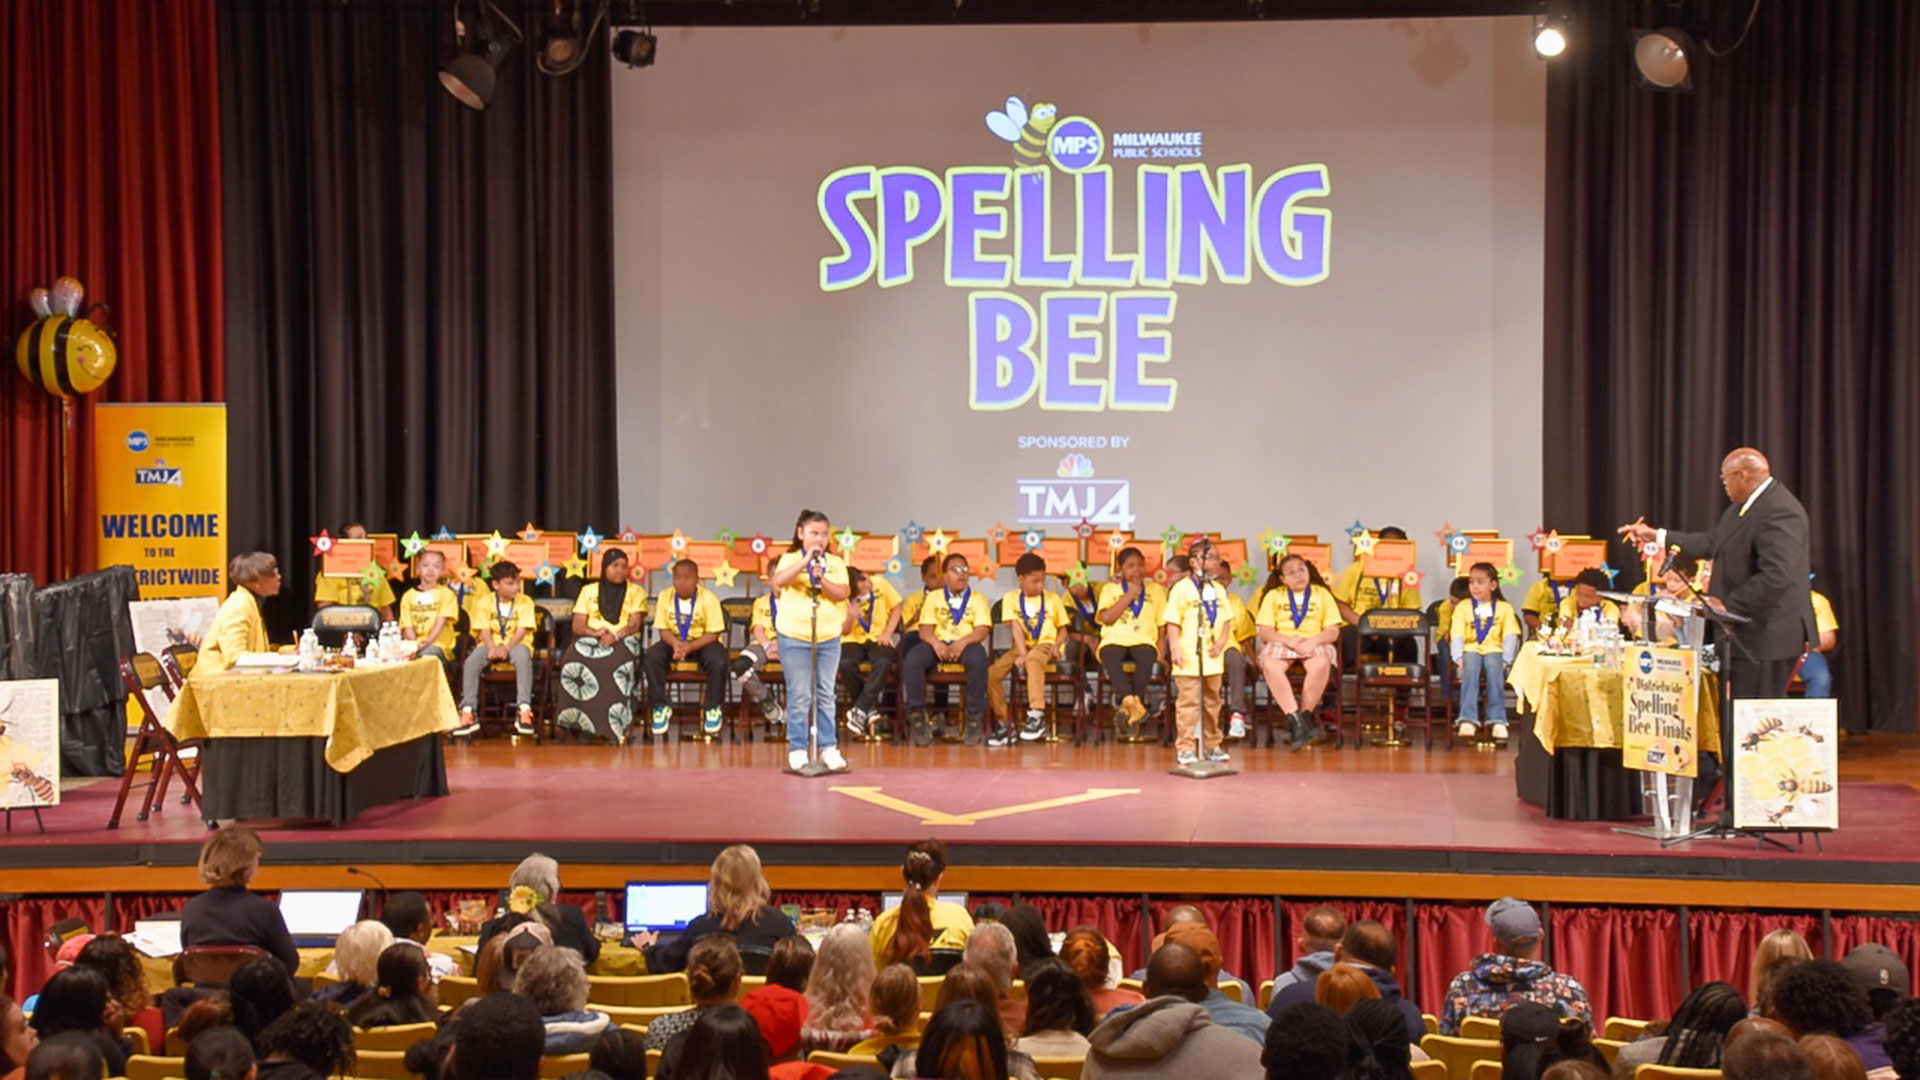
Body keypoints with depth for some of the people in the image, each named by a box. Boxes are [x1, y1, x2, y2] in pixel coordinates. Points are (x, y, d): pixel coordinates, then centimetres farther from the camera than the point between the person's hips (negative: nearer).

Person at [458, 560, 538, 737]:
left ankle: (524, 710, -35)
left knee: (523, 657, -38)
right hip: (491, 644, 2)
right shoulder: (485, 602, 4)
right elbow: (484, 630, -3)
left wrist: (506, 648, -25)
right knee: (471, 661, -28)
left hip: (515, 644, -2)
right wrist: (492, 648, -25)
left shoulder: (525, 601, 0)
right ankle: (467, 712, -22)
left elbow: (522, 631, -9)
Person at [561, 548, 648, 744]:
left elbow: (634, 625, 1)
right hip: (591, 640, 2)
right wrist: (596, 633, -11)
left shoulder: (636, 592, 15)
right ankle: (580, 723, -33)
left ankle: (613, 727, -41)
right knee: (573, 661, -35)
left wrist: (615, 635, -19)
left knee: (618, 663, -40)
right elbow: (577, 626, 11)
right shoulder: (588, 591, 20)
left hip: (623, 641, -2)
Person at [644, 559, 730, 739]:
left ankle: (712, 708, -9)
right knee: (651, 658, -27)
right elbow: (663, 629, -2)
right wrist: (675, 643, -25)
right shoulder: (665, 596, -4)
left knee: (718, 662, -34)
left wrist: (690, 647, -29)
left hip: (703, 642, -2)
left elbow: (713, 633, -14)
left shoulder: (708, 598, -13)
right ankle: (660, 707, -10)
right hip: (674, 641, 2)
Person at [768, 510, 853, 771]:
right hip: (794, 636, -3)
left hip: (829, 638, 3)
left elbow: (842, 594, -5)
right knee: (799, 696, -1)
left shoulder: (835, 563, 8)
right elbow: (779, 581, -20)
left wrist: (822, 580, -19)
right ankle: (797, 750, 6)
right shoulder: (790, 559, 0)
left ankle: (829, 748, 12)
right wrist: (805, 561, -24)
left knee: (826, 695, 7)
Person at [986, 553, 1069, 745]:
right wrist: (1022, 653, -20)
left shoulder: (1053, 600, 7)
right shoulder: (1011, 598, 5)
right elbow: (1017, 628, -6)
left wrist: (1056, 645, -10)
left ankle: (1037, 715, -45)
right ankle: (1002, 723, -5)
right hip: (1022, 646, 3)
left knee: (1033, 659, -40)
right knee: (992, 673, -20)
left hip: (1045, 645, -2)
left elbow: (1062, 628, 11)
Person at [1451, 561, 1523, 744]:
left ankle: (1497, 720, -40)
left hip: (1494, 650, 0)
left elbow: (1510, 636, 4)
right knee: (1470, 665, -35)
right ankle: (1468, 719, -45)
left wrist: (1505, 659, -12)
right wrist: (1459, 657, -14)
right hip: (1471, 650, 0)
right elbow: (1457, 636, 5)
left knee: (1494, 665, -36)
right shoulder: (1462, 607, 16)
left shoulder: (1504, 607, 15)